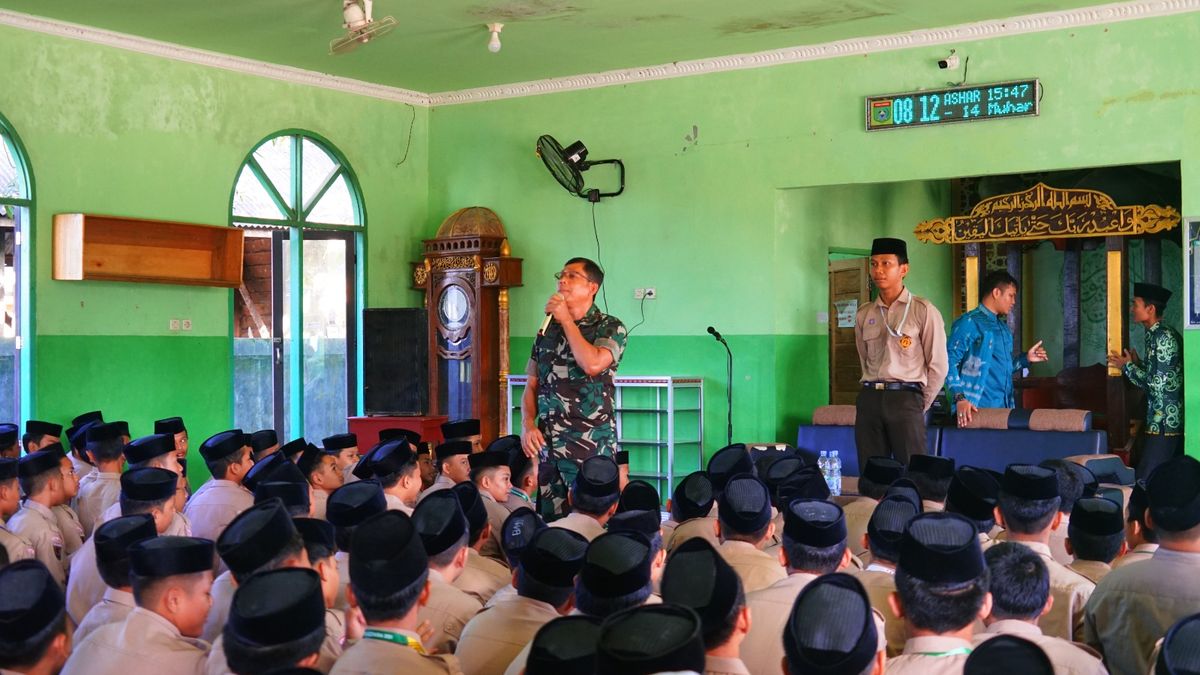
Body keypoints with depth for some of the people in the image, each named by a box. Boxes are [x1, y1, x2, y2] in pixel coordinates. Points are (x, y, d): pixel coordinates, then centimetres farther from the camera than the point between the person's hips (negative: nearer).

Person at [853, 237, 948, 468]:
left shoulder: (922, 310, -1)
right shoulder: (863, 315, 12)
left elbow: (938, 365, 0)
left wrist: (921, 404, 3)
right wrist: (873, 390, 14)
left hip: (905, 398, -4)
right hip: (869, 398, 4)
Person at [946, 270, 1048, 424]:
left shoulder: (1004, 328, 20)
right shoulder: (968, 323, -7)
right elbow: (950, 362, -15)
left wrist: (1026, 359, 14)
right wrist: (960, 398, -25)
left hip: (1004, 406, 8)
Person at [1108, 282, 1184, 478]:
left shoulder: (1165, 337, -15)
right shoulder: (1154, 335, 14)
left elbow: (1158, 384, -19)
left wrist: (1127, 366, -8)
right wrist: (1137, 363, 11)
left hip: (1165, 422, -10)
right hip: (1160, 419, 10)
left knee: (1147, 479, -10)